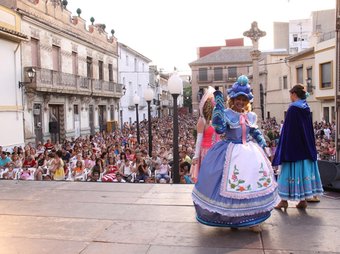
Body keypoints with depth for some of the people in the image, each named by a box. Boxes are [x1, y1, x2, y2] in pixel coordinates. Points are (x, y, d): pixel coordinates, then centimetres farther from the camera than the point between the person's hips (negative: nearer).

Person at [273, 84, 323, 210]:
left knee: (291, 171, -1)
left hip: (293, 146, -7)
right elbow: (309, 129, 13)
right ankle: (303, 200, 15)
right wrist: (308, 145, 19)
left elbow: (288, 129, -15)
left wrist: (284, 147, -10)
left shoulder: (293, 108, -14)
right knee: (304, 170, 9)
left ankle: (284, 200, 7)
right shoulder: (306, 108, 8)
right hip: (306, 147, 7)